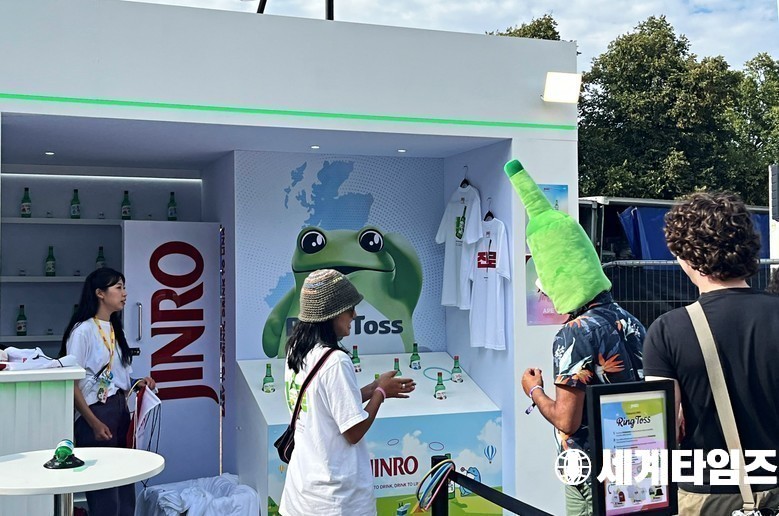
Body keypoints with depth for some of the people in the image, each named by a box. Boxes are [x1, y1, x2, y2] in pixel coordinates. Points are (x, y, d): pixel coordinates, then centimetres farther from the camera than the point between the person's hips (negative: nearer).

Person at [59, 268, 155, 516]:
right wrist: (93, 422, -17)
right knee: (104, 494, -6)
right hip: (95, 413, -8)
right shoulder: (82, 330, -9)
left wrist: (138, 383, 3)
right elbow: (71, 382, -12)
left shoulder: (115, 330, 14)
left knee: (125, 488, 6)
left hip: (120, 410, 8)